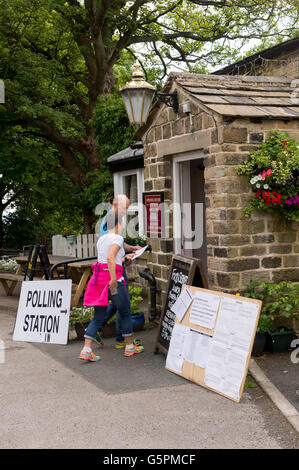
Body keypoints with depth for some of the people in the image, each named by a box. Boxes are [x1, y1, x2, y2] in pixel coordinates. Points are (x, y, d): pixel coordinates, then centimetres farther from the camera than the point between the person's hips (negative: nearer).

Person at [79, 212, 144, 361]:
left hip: (98, 278, 7)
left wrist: (125, 258, 38)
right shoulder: (117, 238, -7)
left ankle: (86, 350, -2)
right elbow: (110, 257, -23)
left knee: (98, 317, 8)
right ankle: (129, 346, 22)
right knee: (125, 313, 11)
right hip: (113, 279, -7)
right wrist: (113, 280, -26)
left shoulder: (101, 239, 18)